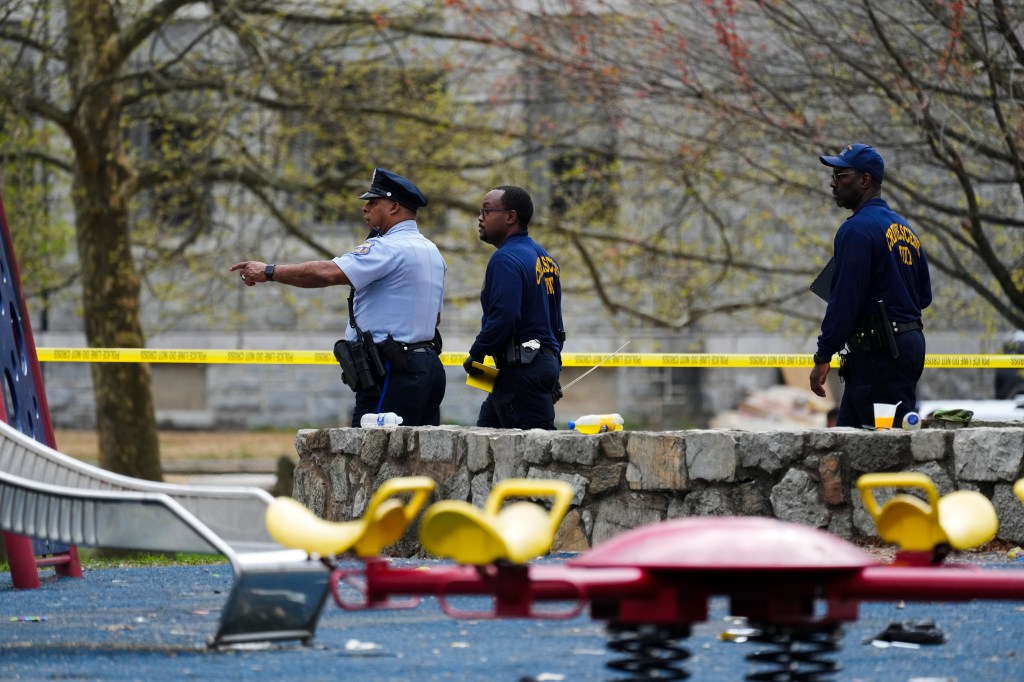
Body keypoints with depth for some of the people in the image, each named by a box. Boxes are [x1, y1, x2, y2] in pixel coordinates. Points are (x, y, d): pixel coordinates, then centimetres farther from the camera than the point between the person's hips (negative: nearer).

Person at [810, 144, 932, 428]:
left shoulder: (857, 230, -13)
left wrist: (823, 357, -15)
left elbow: (845, 301, -18)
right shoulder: (904, 228, 16)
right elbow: (924, 295, 20)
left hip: (879, 352, -10)